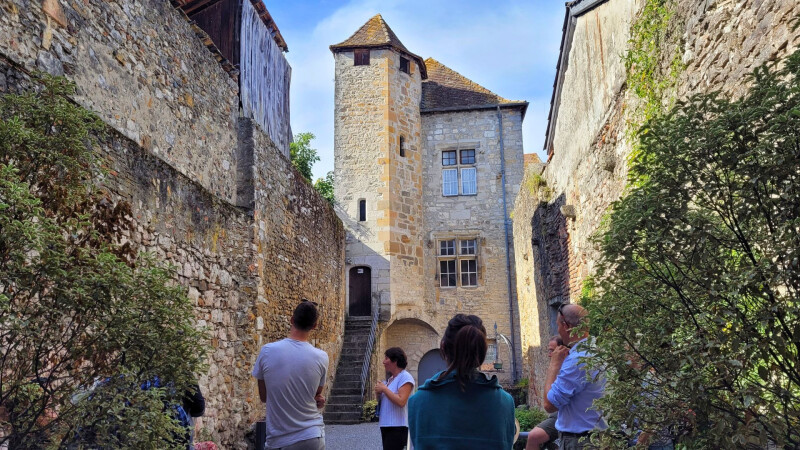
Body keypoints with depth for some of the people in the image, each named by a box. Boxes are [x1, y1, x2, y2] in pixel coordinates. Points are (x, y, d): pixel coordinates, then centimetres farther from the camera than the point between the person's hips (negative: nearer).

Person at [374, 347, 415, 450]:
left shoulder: (405, 377, -9)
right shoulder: (390, 379, 17)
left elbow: (401, 402, -21)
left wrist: (384, 389, -14)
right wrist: (378, 393, 1)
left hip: (397, 427, -9)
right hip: (385, 426, 9)